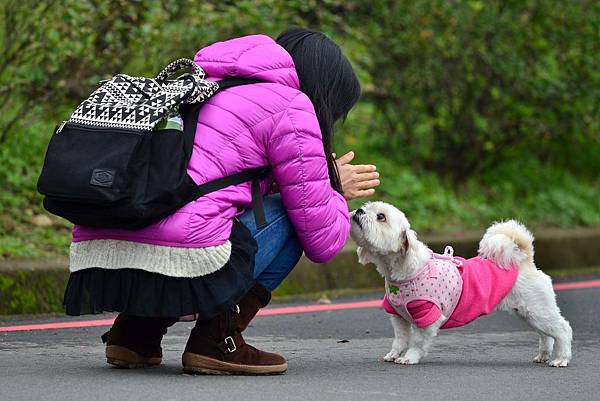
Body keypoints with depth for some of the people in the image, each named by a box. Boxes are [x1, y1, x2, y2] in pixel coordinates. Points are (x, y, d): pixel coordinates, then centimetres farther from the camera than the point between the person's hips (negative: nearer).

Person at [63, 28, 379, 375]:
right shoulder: (291, 105, 6)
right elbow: (323, 240, 7)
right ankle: (218, 338, 3)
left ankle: (135, 331, 16)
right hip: (179, 268, -8)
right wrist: (335, 190, 29)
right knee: (292, 213, 15)